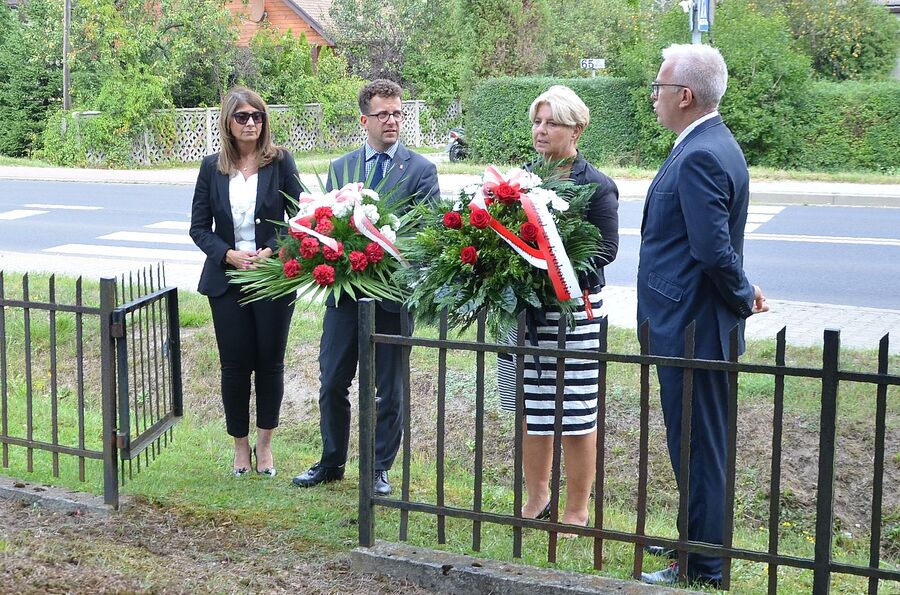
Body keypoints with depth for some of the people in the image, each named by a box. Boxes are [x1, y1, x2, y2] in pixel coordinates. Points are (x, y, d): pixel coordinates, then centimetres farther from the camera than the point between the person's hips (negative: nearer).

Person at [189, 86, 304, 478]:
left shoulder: (279, 162, -2)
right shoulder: (212, 167, 3)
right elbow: (199, 227, 4)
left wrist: (273, 251, -16)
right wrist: (228, 254, -13)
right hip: (227, 280, 1)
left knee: (270, 362, 6)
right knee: (235, 364, 5)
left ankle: (265, 444, 21)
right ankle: (240, 446, 20)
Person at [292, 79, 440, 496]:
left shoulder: (421, 170, -2)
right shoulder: (340, 168, 9)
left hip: (393, 293, -3)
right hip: (344, 290, 3)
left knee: (389, 390, 8)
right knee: (332, 383, 11)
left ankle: (380, 469, 21)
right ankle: (331, 462, 27)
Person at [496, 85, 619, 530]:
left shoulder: (596, 186, -6)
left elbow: (606, 249, -10)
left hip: (572, 309, -5)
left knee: (576, 415, 1)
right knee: (529, 409, 14)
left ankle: (577, 511, 14)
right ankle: (537, 498, 29)